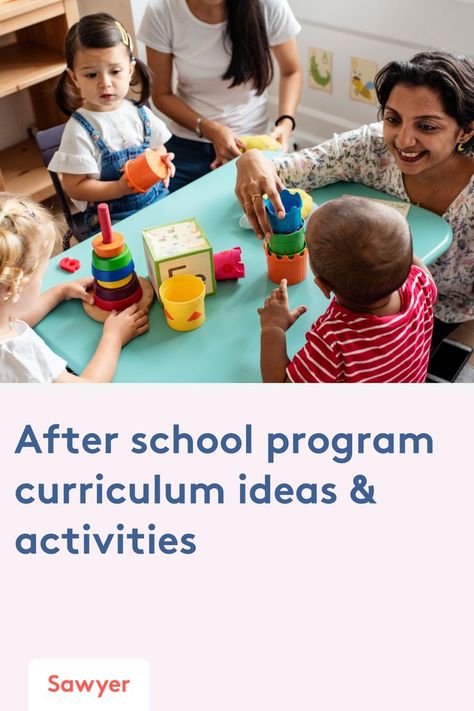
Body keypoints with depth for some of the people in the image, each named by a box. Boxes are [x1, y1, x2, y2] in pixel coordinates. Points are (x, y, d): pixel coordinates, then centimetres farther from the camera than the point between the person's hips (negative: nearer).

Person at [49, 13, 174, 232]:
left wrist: (162, 163, -4)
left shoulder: (140, 113, 5)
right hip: (112, 217, -5)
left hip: (158, 200, 5)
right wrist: (121, 188, -21)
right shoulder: (79, 130, -11)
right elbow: (75, 188, -10)